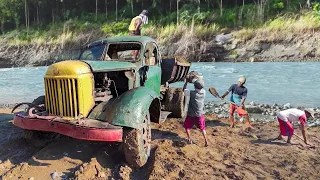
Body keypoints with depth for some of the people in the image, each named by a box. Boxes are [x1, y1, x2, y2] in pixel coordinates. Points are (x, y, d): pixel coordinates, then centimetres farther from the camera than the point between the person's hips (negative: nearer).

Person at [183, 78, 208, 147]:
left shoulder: (192, 93, -22)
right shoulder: (203, 92, -10)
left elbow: (184, 89, -4)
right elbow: (201, 87, 14)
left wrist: (186, 82, 7)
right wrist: (195, 81, 15)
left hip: (191, 115, -3)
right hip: (200, 114, 4)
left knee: (187, 127, 19)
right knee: (202, 128, 19)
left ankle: (189, 139, 19)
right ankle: (206, 140, 15)